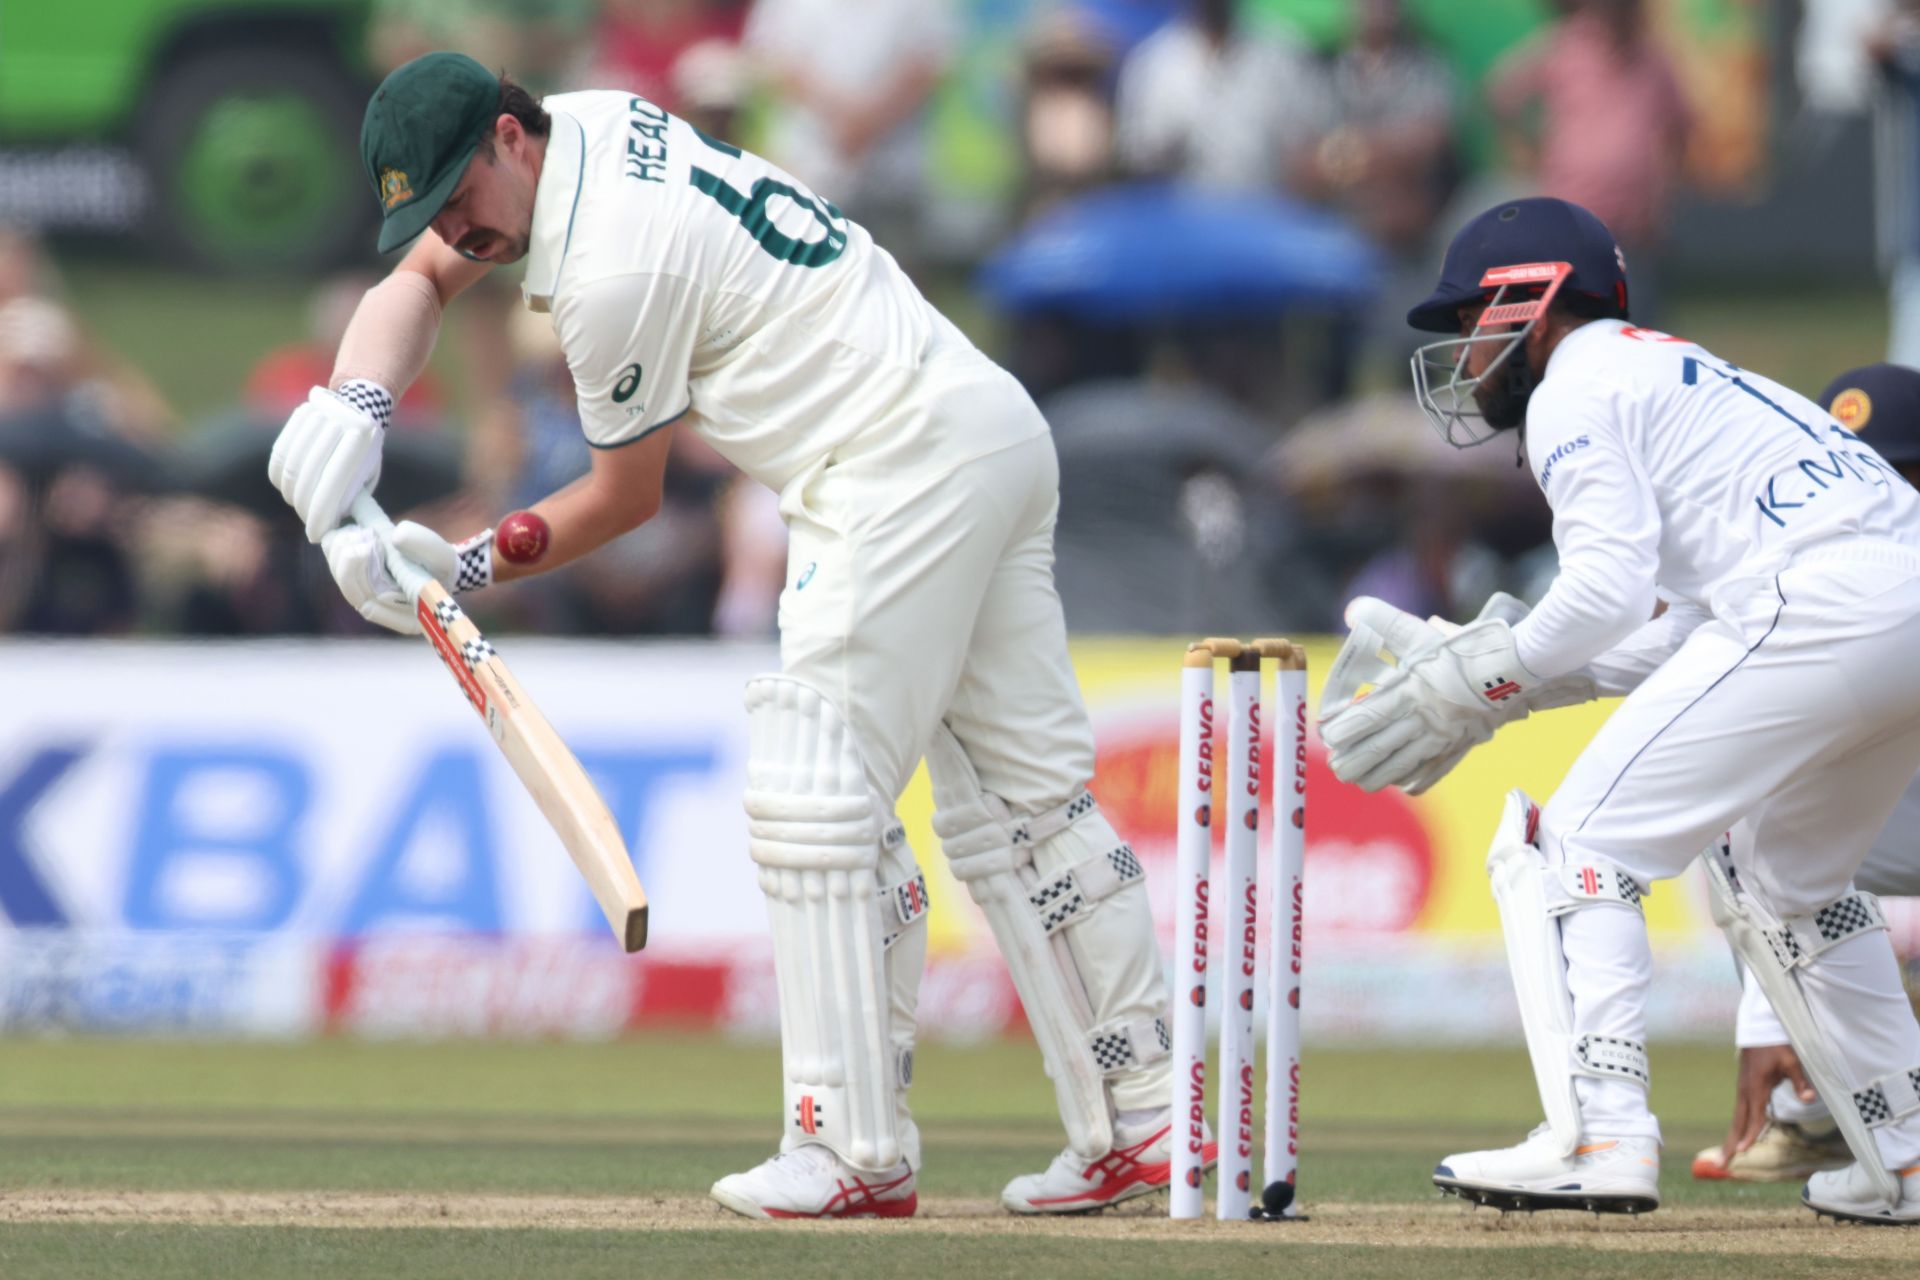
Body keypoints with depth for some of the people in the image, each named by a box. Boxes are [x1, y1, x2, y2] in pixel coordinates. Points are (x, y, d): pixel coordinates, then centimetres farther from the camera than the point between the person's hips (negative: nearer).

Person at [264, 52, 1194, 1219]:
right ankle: (1140, 1125, 9)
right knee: (1025, 798, 10)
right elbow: (420, 277, 16)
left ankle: (856, 1151, -10)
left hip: (904, 461, -10)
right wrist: (355, 411, -2)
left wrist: (474, 566, -1)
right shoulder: (584, 128, 9)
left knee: (815, 794, -9)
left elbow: (627, 497, -6)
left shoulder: (615, 267, -18)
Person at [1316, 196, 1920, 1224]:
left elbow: (1610, 592, -9)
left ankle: (1599, 1138, -19)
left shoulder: (1579, 385, 5)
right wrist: (1473, 661, 25)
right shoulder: (1677, 376, 34)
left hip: (1816, 608, -9)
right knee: (1787, 885, 28)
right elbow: (1665, 640, 27)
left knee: (1574, 849, -5)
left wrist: (1467, 685, 0)